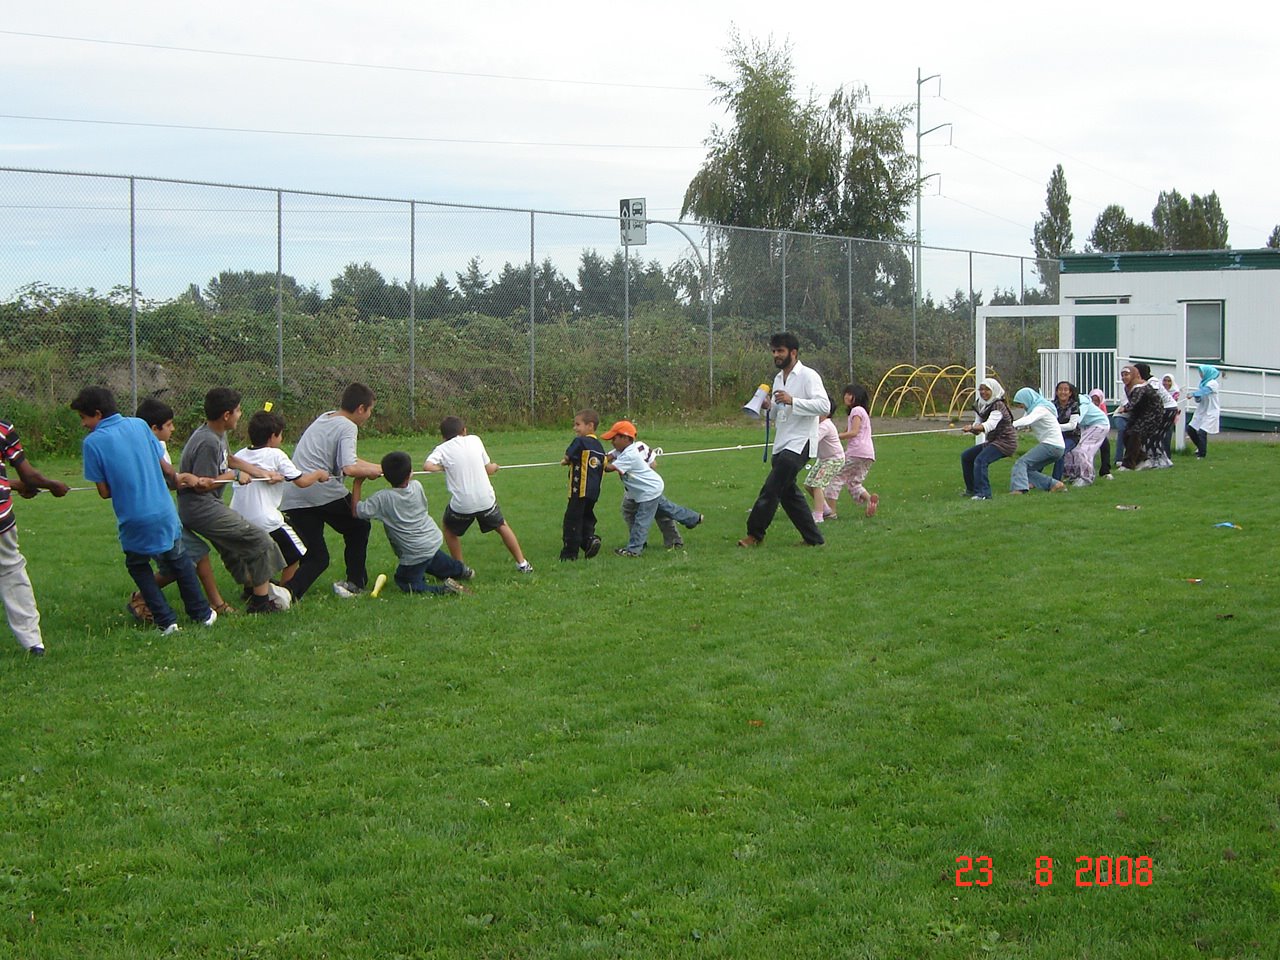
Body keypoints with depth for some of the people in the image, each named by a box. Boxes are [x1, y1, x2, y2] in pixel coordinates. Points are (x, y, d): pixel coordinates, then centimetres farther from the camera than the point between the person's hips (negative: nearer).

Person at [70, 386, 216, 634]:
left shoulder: (92, 442, -10)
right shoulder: (139, 425, 1)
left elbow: (105, 491, -7)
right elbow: (164, 466, 6)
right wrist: (176, 479, 27)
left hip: (134, 520, -3)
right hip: (165, 513, 3)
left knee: (138, 567, 20)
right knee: (179, 562, 23)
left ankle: (166, 621, 14)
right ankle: (203, 614, 30)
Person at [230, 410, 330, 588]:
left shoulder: (239, 455, 8)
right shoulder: (276, 455, -7)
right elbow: (301, 481, -6)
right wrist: (319, 474, 13)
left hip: (237, 521, 6)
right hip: (265, 521, -6)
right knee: (295, 555, 13)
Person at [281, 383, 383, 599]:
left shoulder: (324, 418, 23)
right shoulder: (348, 427, -3)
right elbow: (349, 468, -18)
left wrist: (380, 468, 26)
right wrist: (371, 471, 0)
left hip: (292, 498, 7)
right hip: (323, 493, -7)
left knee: (316, 557, 11)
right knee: (358, 528, 21)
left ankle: (288, 590, -13)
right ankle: (354, 583, 19)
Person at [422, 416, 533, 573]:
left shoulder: (442, 449, -3)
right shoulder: (475, 440, 4)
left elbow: (427, 466, -21)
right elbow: (489, 470, 8)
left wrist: (443, 468, -2)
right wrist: (495, 467, 30)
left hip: (461, 504, -2)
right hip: (486, 499, 2)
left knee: (450, 530, 27)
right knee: (502, 526, 26)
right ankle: (522, 563, 27)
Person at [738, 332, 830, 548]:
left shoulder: (808, 376, -9)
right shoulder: (778, 379, 16)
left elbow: (824, 405, -21)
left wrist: (792, 401, -27)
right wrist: (768, 406, 0)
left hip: (799, 443, -9)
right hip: (782, 444, 9)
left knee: (771, 489, -12)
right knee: (788, 492, 11)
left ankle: (755, 534, -4)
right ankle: (813, 538, 19)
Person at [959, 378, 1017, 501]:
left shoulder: (998, 405, -20)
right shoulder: (981, 405, 6)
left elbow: (990, 424, -35)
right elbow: (977, 429, 5)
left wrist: (972, 427, -48)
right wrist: (973, 428, -19)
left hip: (1005, 442, -10)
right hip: (991, 441, 10)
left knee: (980, 460, -29)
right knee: (966, 456, 16)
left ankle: (984, 493, -31)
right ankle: (971, 489, 27)